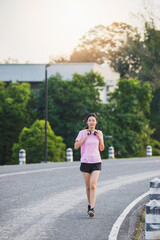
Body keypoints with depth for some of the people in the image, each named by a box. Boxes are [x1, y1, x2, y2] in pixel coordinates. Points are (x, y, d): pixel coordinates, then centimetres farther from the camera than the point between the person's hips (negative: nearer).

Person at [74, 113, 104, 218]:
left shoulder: (99, 133, 6)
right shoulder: (82, 133, -1)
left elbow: (102, 149, 13)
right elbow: (76, 146, -5)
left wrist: (100, 138, -3)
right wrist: (85, 137, -12)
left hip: (96, 162, 0)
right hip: (85, 162, 0)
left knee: (93, 185, -15)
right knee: (88, 186, 9)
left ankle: (92, 209, -19)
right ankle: (90, 204, 31)